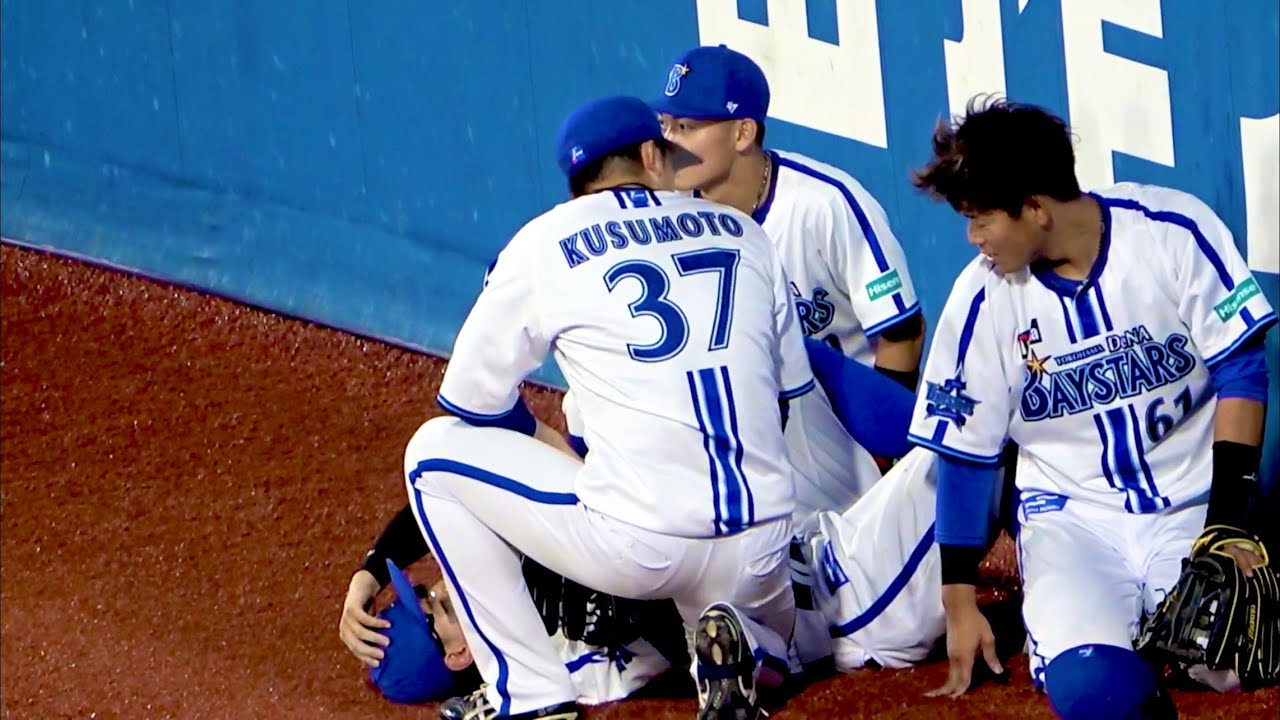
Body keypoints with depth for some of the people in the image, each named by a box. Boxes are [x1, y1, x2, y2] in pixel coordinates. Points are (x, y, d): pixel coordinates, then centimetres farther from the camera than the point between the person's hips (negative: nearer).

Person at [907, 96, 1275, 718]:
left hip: (1189, 504, 0)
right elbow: (964, 456, 3)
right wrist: (959, 602, 7)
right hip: (1072, 515, 0)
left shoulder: (1175, 231, -11)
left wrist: (1228, 523, -12)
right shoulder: (983, 299, -7)